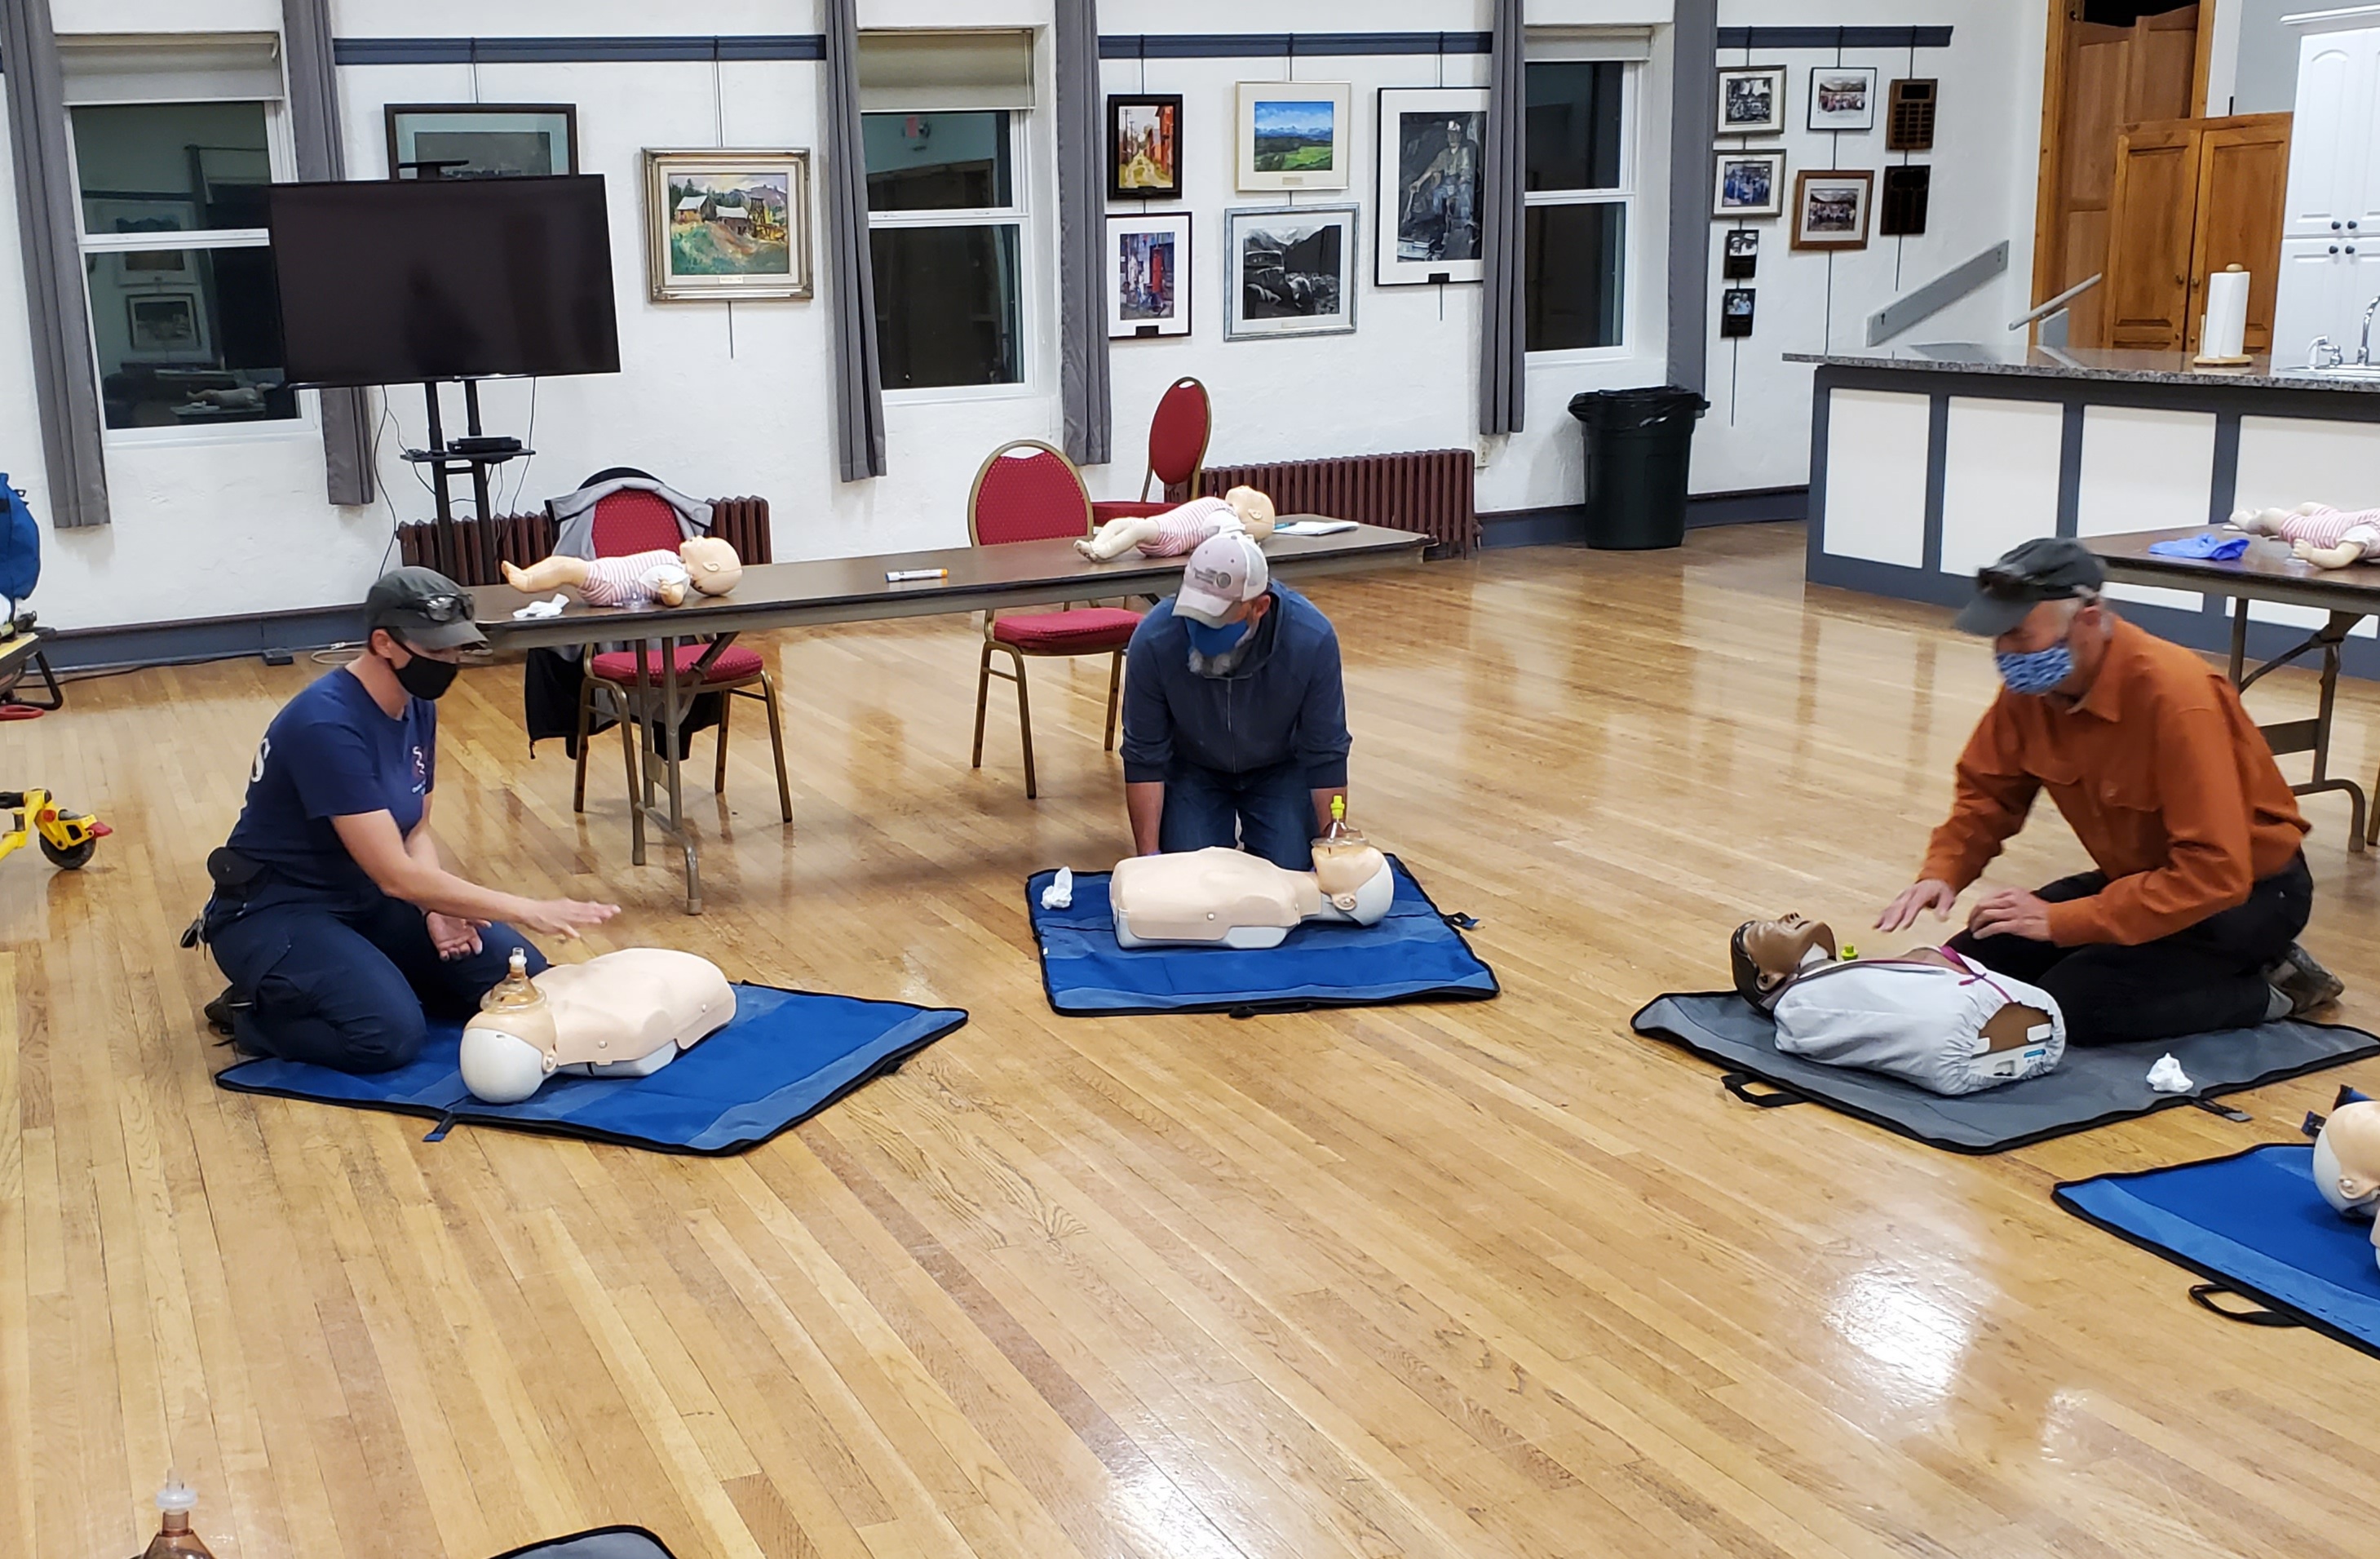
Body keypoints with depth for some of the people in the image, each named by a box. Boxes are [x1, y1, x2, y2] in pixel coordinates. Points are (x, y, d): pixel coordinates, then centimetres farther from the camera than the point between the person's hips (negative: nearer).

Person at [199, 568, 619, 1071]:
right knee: (389, 1034, -30)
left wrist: (437, 907, -12)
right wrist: (528, 911, -30)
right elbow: (396, 875, -30)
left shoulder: (418, 706, -1)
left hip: (364, 898, 8)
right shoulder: (327, 725, -27)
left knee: (520, 975, -6)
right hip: (275, 912, -8)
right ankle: (256, 1012, -3)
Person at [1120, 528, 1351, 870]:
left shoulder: (1312, 639, -31)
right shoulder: (1154, 640, -31)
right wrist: (1148, 855, -24)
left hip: (1280, 768, 0)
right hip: (1192, 768, 0)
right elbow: (1144, 756, -21)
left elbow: (1326, 754, -20)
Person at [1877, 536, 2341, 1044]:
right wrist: (1942, 873, -18)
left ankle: (2265, 990, -3)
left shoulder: (2175, 694, -31)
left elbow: (2214, 873, -33)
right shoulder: (2030, 685, -10)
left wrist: (2060, 920, -34)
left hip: (2249, 889, -7)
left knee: (2072, 1001, -25)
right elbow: (1988, 792, 3)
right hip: (2139, 877, 8)